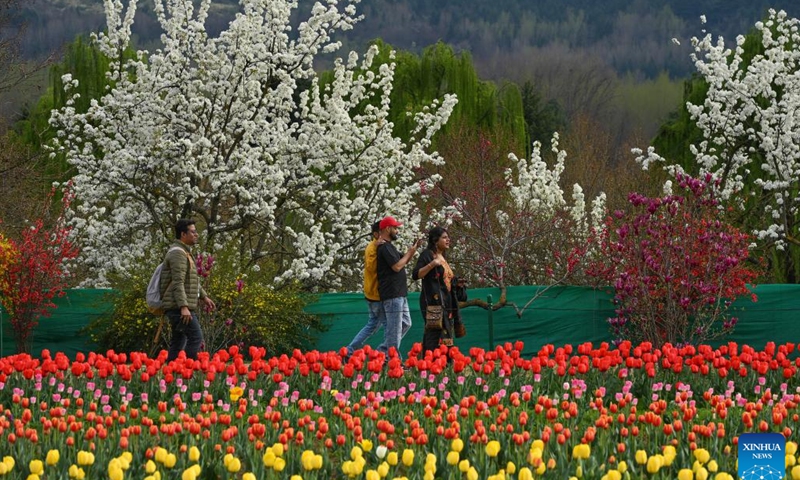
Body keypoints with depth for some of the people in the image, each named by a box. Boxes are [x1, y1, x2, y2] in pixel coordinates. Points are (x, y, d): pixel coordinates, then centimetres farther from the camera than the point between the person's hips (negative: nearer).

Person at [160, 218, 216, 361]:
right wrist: (183, 307, -28)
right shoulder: (177, 253, -13)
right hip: (178, 306, -10)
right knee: (196, 337, -14)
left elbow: (191, 280, 32)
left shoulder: (184, 252, 21)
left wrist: (204, 297, 31)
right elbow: (178, 282, -22)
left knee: (178, 342, 9)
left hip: (183, 307, 10)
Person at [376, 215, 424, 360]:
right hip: (392, 294, -11)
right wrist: (410, 252, -6)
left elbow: (402, 262, 26)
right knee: (395, 327, -8)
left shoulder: (389, 246, 20)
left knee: (405, 323, 14)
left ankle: (384, 350, 14)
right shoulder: (385, 247, -13)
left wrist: (413, 249, 12)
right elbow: (397, 266, -19)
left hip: (400, 293, 11)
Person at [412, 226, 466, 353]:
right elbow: (415, 275, -15)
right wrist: (431, 264, -25)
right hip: (434, 301, -9)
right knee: (435, 334, -18)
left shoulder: (442, 258, 21)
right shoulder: (427, 255, -5)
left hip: (446, 303, 9)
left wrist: (457, 284, 15)